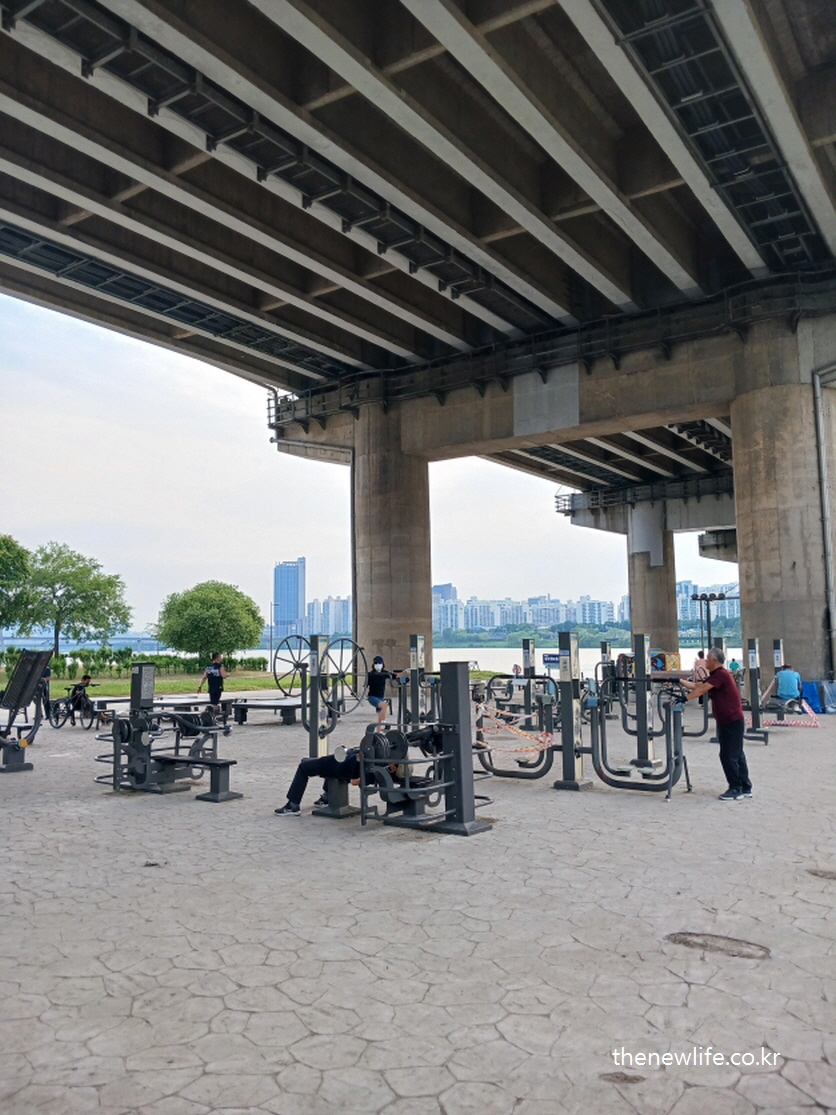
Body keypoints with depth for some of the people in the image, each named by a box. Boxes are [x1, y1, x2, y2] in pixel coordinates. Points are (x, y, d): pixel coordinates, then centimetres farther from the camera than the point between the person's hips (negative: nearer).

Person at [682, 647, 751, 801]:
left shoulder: (721, 674, -17)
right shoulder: (714, 676, 15)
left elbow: (701, 690, -23)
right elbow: (696, 685, 13)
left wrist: (684, 699, -24)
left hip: (733, 722, -10)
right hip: (725, 721, 10)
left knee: (728, 756, -5)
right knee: (737, 755, 14)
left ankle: (736, 789, 3)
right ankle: (745, 788, 20)